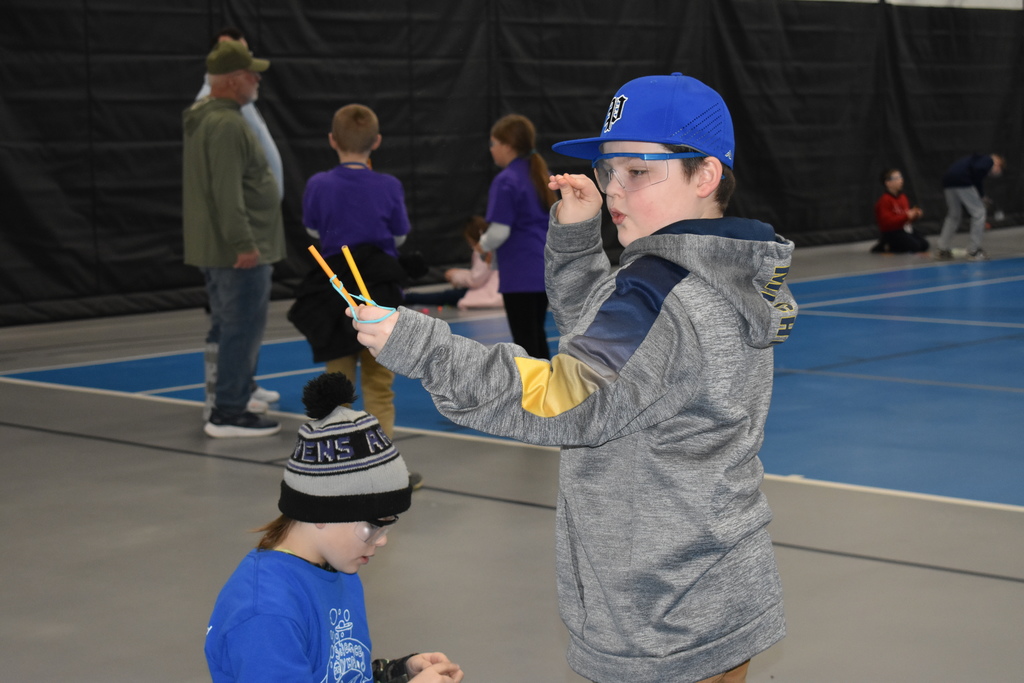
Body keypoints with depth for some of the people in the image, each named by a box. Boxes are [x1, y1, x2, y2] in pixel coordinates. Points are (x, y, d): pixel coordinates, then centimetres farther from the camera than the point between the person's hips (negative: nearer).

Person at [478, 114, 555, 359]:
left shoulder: (505, 181, -15)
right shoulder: (539, 175, 10)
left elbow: (499, 232, -19)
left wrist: (484, 244, 3)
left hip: (520, 273, -9)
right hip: (544, 267, 9)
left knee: (525, 339, -2)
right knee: (536, 333, 21)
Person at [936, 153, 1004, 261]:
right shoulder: (989, 160, 9)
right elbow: (977, 169, -14)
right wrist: (981, 194, -4)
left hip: (947, 180, 8)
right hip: (962, 181, -8)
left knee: (953, 215, 23)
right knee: (979, 213, 4)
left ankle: (943, 250, 25)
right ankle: (974, 251, 6)